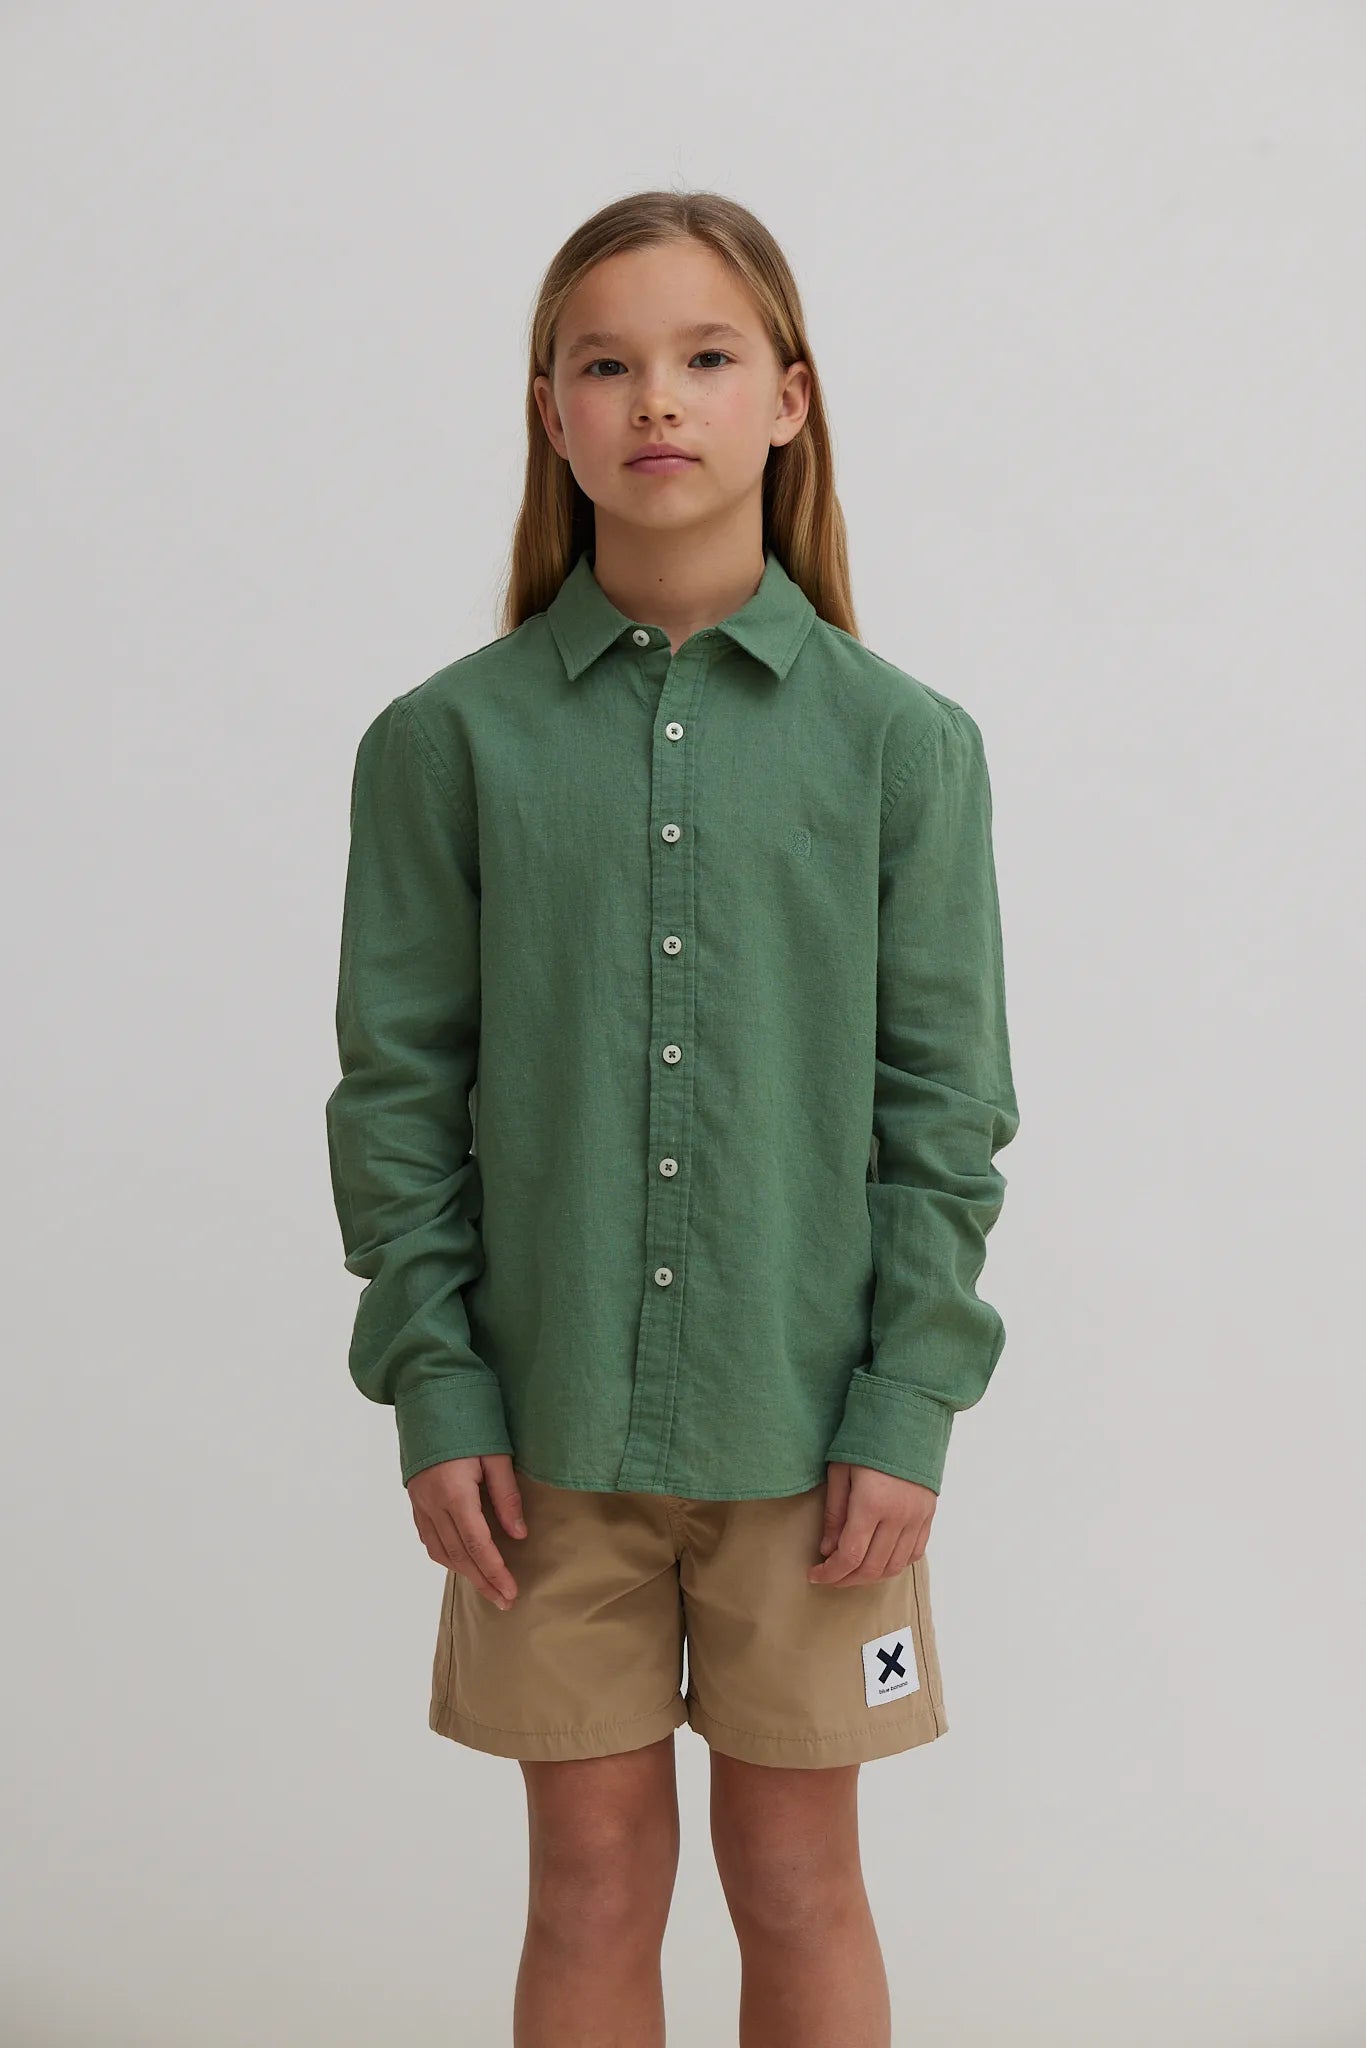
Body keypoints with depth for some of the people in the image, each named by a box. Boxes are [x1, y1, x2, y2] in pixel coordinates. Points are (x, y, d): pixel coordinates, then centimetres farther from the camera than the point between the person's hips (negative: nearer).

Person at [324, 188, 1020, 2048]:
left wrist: (909, 1405, -5)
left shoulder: (902, 741, -2)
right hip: (553, 1417, 0)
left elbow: (947, 1102, -1)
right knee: (593, 1878, 12)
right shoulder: (451, 739, -2)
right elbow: (399, 1087, 0)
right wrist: (433, 1387, -5)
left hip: (806, 1420, 0)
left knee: (797, 1875, 13)